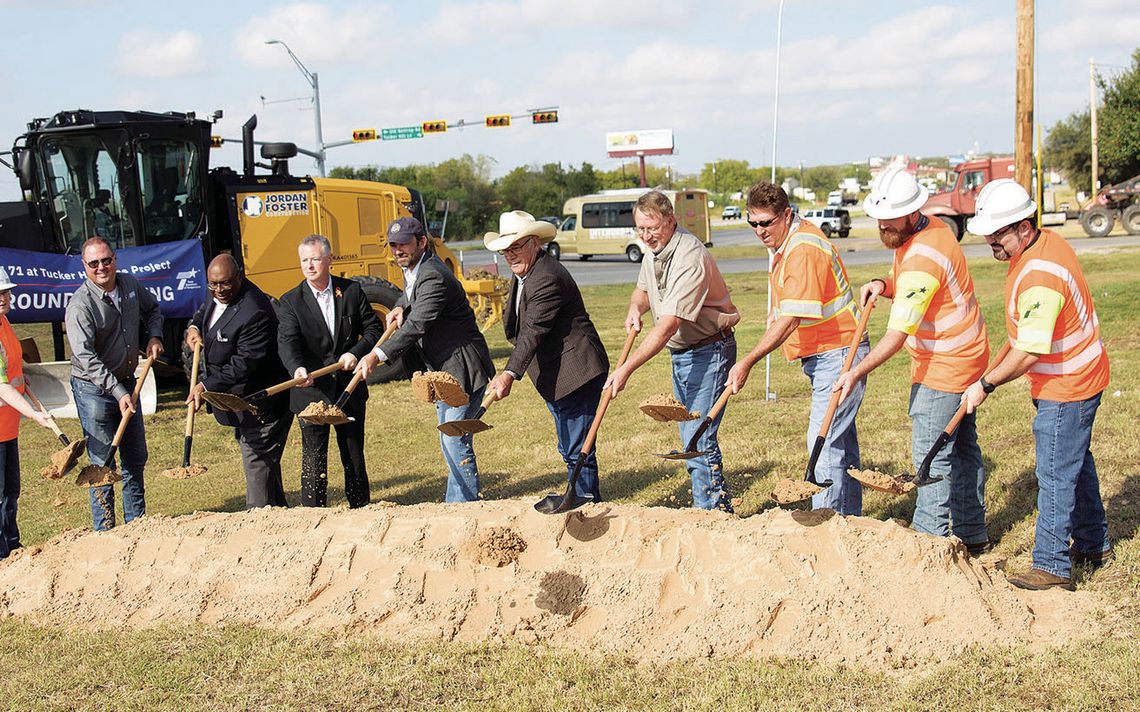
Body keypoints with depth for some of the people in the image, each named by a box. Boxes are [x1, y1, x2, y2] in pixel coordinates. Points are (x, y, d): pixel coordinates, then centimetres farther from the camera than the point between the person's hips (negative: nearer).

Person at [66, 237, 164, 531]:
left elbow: (152, 308, 22)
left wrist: (154, 336, 3)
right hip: (93, 389, -7)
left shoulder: (130, 285, 0)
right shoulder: (80, 305, -20)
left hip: (127, 383, 7)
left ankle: (137, 524, 28)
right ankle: (105, 532, 8)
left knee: (136, 459, 14)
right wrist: (118, 393, -31)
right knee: (102, 463, -3)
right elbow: (86, 357, -26)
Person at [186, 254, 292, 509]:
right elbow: (204, 312, 27)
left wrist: (207, 386, -30)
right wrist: (193, 328, 5)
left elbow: (245, 363, -28)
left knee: (258, 463, -8)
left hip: (260, 406, -11)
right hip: (241, 403, 11)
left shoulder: (255, 313, -27)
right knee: (262, 460, 21)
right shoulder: (219, 297, 4)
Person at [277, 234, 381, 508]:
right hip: (312, 391, -2)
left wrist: (356, 352, -13)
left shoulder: (352, 290, 2)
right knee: (313, 460, 0)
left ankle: (362, 510, 28)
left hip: (350, 389, 2)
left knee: (354, 455, 14)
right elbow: (287, 342, -18)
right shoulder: (290, 301, -4)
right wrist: (298, 369, -38)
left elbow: (373, 328, 6)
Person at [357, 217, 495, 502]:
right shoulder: (411, 270, 9)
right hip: (442, 371, 11)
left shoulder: (433, 277, -23)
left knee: (455, 439, -12)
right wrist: (399, 307, 6)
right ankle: (456, 504, 27)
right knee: (448, 441, 17)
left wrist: (378, 355, -36)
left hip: (464, 370, -11)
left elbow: (417, 325, -30)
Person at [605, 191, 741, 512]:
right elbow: (642, 288, 22)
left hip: (709, 351, -9)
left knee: (698, 440, -14)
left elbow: (667, 327, -32)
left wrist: (626, 369, -34)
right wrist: (635, 309, -3)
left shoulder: (689, 258, -27)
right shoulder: (655, 249, 3)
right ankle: (706, 509, 25)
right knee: (690, 439, 14)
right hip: (680, 353, 9)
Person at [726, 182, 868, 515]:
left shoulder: (803, 250, -22)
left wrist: (747, 362, -29)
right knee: (842, 441, 15)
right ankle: (848, 518, 23)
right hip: (826, 354, 11)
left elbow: (790, 321, -28)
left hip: (837, 354, -11)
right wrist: (777, 309, 10)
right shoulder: (786, 243, 11)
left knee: (824, 441, -13)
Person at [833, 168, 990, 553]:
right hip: (963, 357, 11)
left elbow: (897, 335, -28)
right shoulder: (931, 228, 4)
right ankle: (971, 535, 28)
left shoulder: (922, 259, -27)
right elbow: (905, 283, 17)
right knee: (962, 446, 17)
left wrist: (856, 372, -25)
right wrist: (883, 284, -5)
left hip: (945, 367, -11)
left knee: (932, 455, -6)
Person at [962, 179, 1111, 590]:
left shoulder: (1039, 278, -30)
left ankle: (1052, 566, 6)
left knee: (1055, 475, -3)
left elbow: (1028, 354, -30)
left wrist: (985, 385, -20)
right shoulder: (1046, 242, 3)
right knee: (1076, 463, 21)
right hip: (1077, 378, 11)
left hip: (1066, 388, -11)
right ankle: (1093, 544, 36)